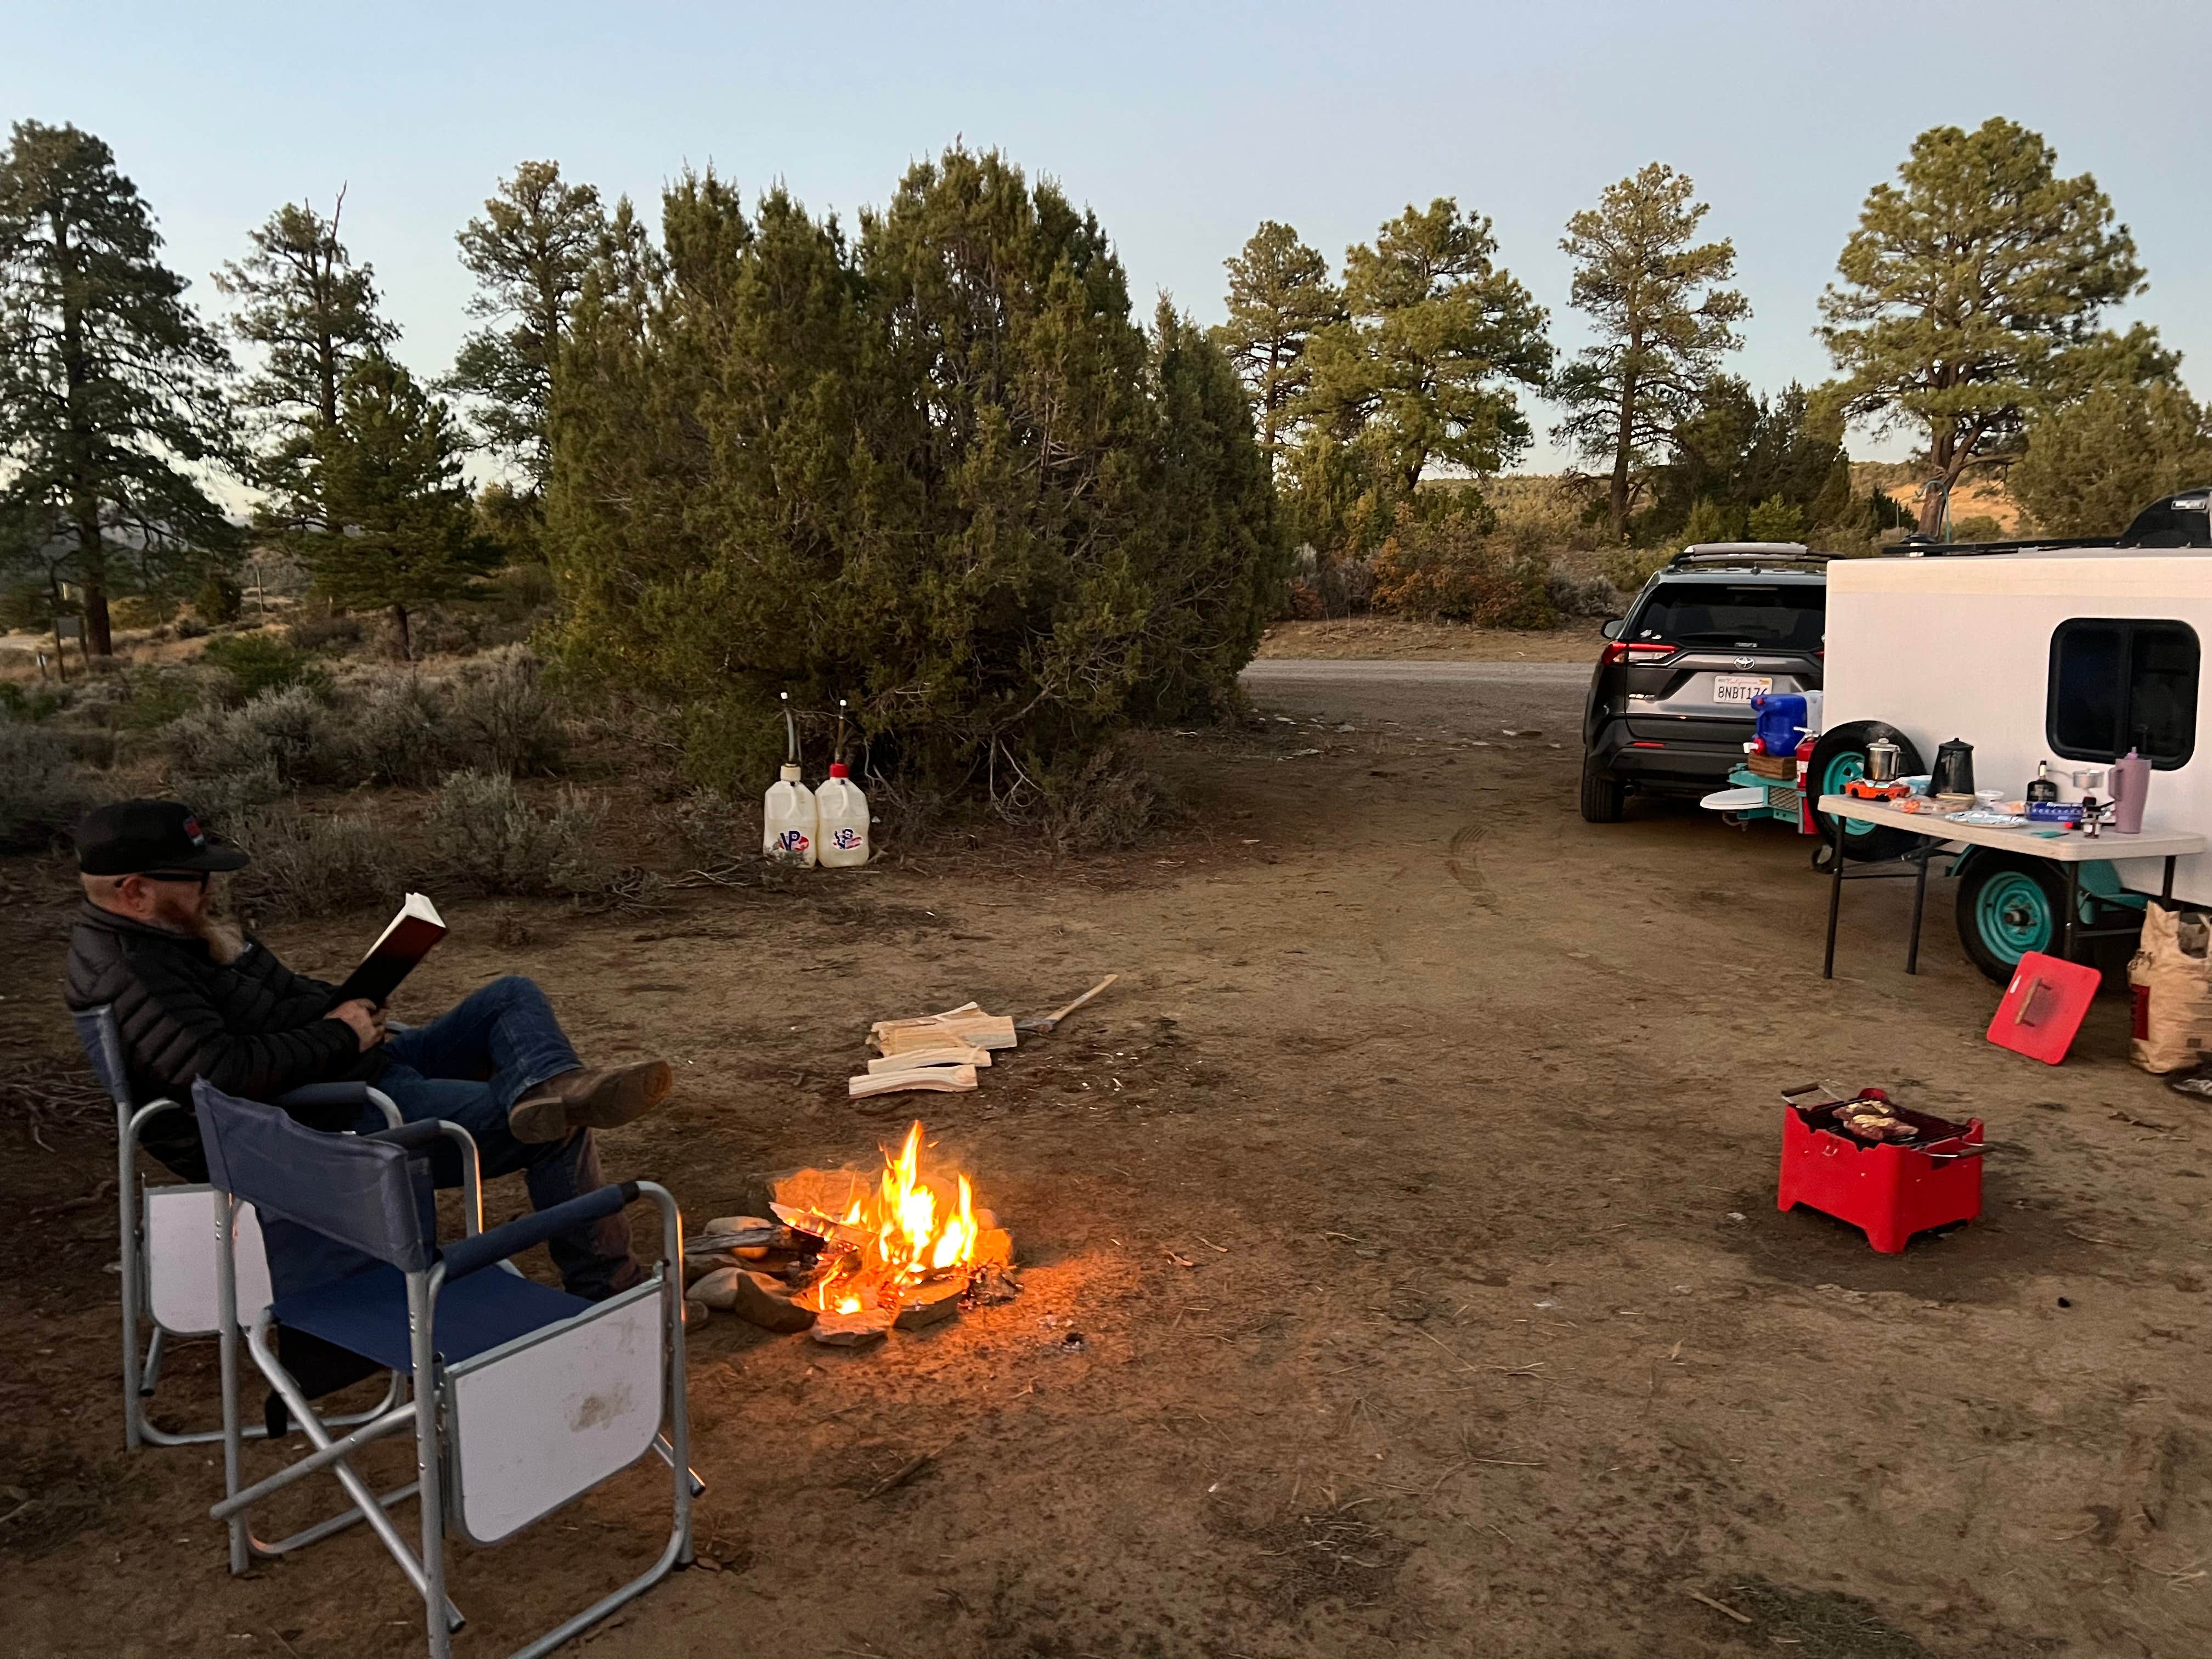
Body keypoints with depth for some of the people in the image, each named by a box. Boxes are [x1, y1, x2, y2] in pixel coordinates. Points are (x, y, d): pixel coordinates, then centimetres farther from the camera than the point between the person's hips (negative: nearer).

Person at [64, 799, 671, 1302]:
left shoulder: (178, 931, 13)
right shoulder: (129, 976, -20)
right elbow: (225, 1073, -31)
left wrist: (341, 1003, 8)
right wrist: (338, 1034, -16)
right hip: (326, 1129, -11)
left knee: (513, 998, 5)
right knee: (557, 1133, -15)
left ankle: (547, 1086, -29)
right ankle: (606, 1288, -7)